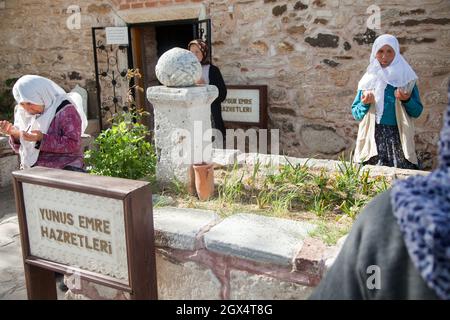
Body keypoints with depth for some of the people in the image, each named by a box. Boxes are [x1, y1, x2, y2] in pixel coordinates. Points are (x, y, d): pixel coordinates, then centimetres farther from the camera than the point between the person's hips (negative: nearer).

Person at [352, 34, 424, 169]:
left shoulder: (406, 78, 7)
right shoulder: (368, 79, 9)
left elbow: (417, 111, 7)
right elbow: (355, 114, 10)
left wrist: (407, 100, -11)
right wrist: (364, 104, -9)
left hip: (398, 138, 0)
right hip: (372, 137, 0)